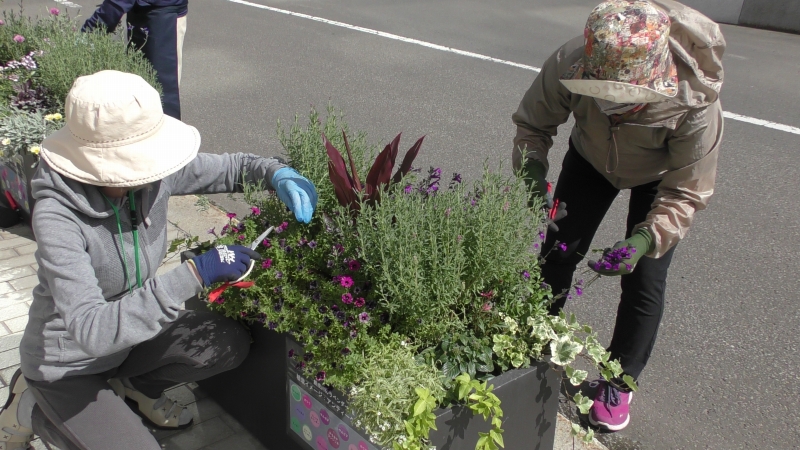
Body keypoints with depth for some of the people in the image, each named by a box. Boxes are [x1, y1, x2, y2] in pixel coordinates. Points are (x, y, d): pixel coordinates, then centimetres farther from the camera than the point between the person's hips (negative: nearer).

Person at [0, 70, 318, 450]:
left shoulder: (152, 173, -17)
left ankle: (131, 384, 15)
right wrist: (193, 275, -45)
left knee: (230, 343, -11)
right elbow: (91, 331, -40)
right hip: (67, 367, -5)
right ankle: (31, 408, 10)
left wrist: (275, 173, -22)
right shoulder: (57, 216, -32)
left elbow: (228, 168, 0)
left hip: (127, 339, 6)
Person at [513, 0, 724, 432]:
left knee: (644, 280, -5)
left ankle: (619, 383, 18)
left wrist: (644, 240, -45)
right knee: (557, 253, 4)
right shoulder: (569, 64, -38)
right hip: (591, 158, 2)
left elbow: (686, 194, -30)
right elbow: (532, 124, -20)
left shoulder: (695, 104, -42)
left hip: (661, 175, -2)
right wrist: (532, 173, -37)